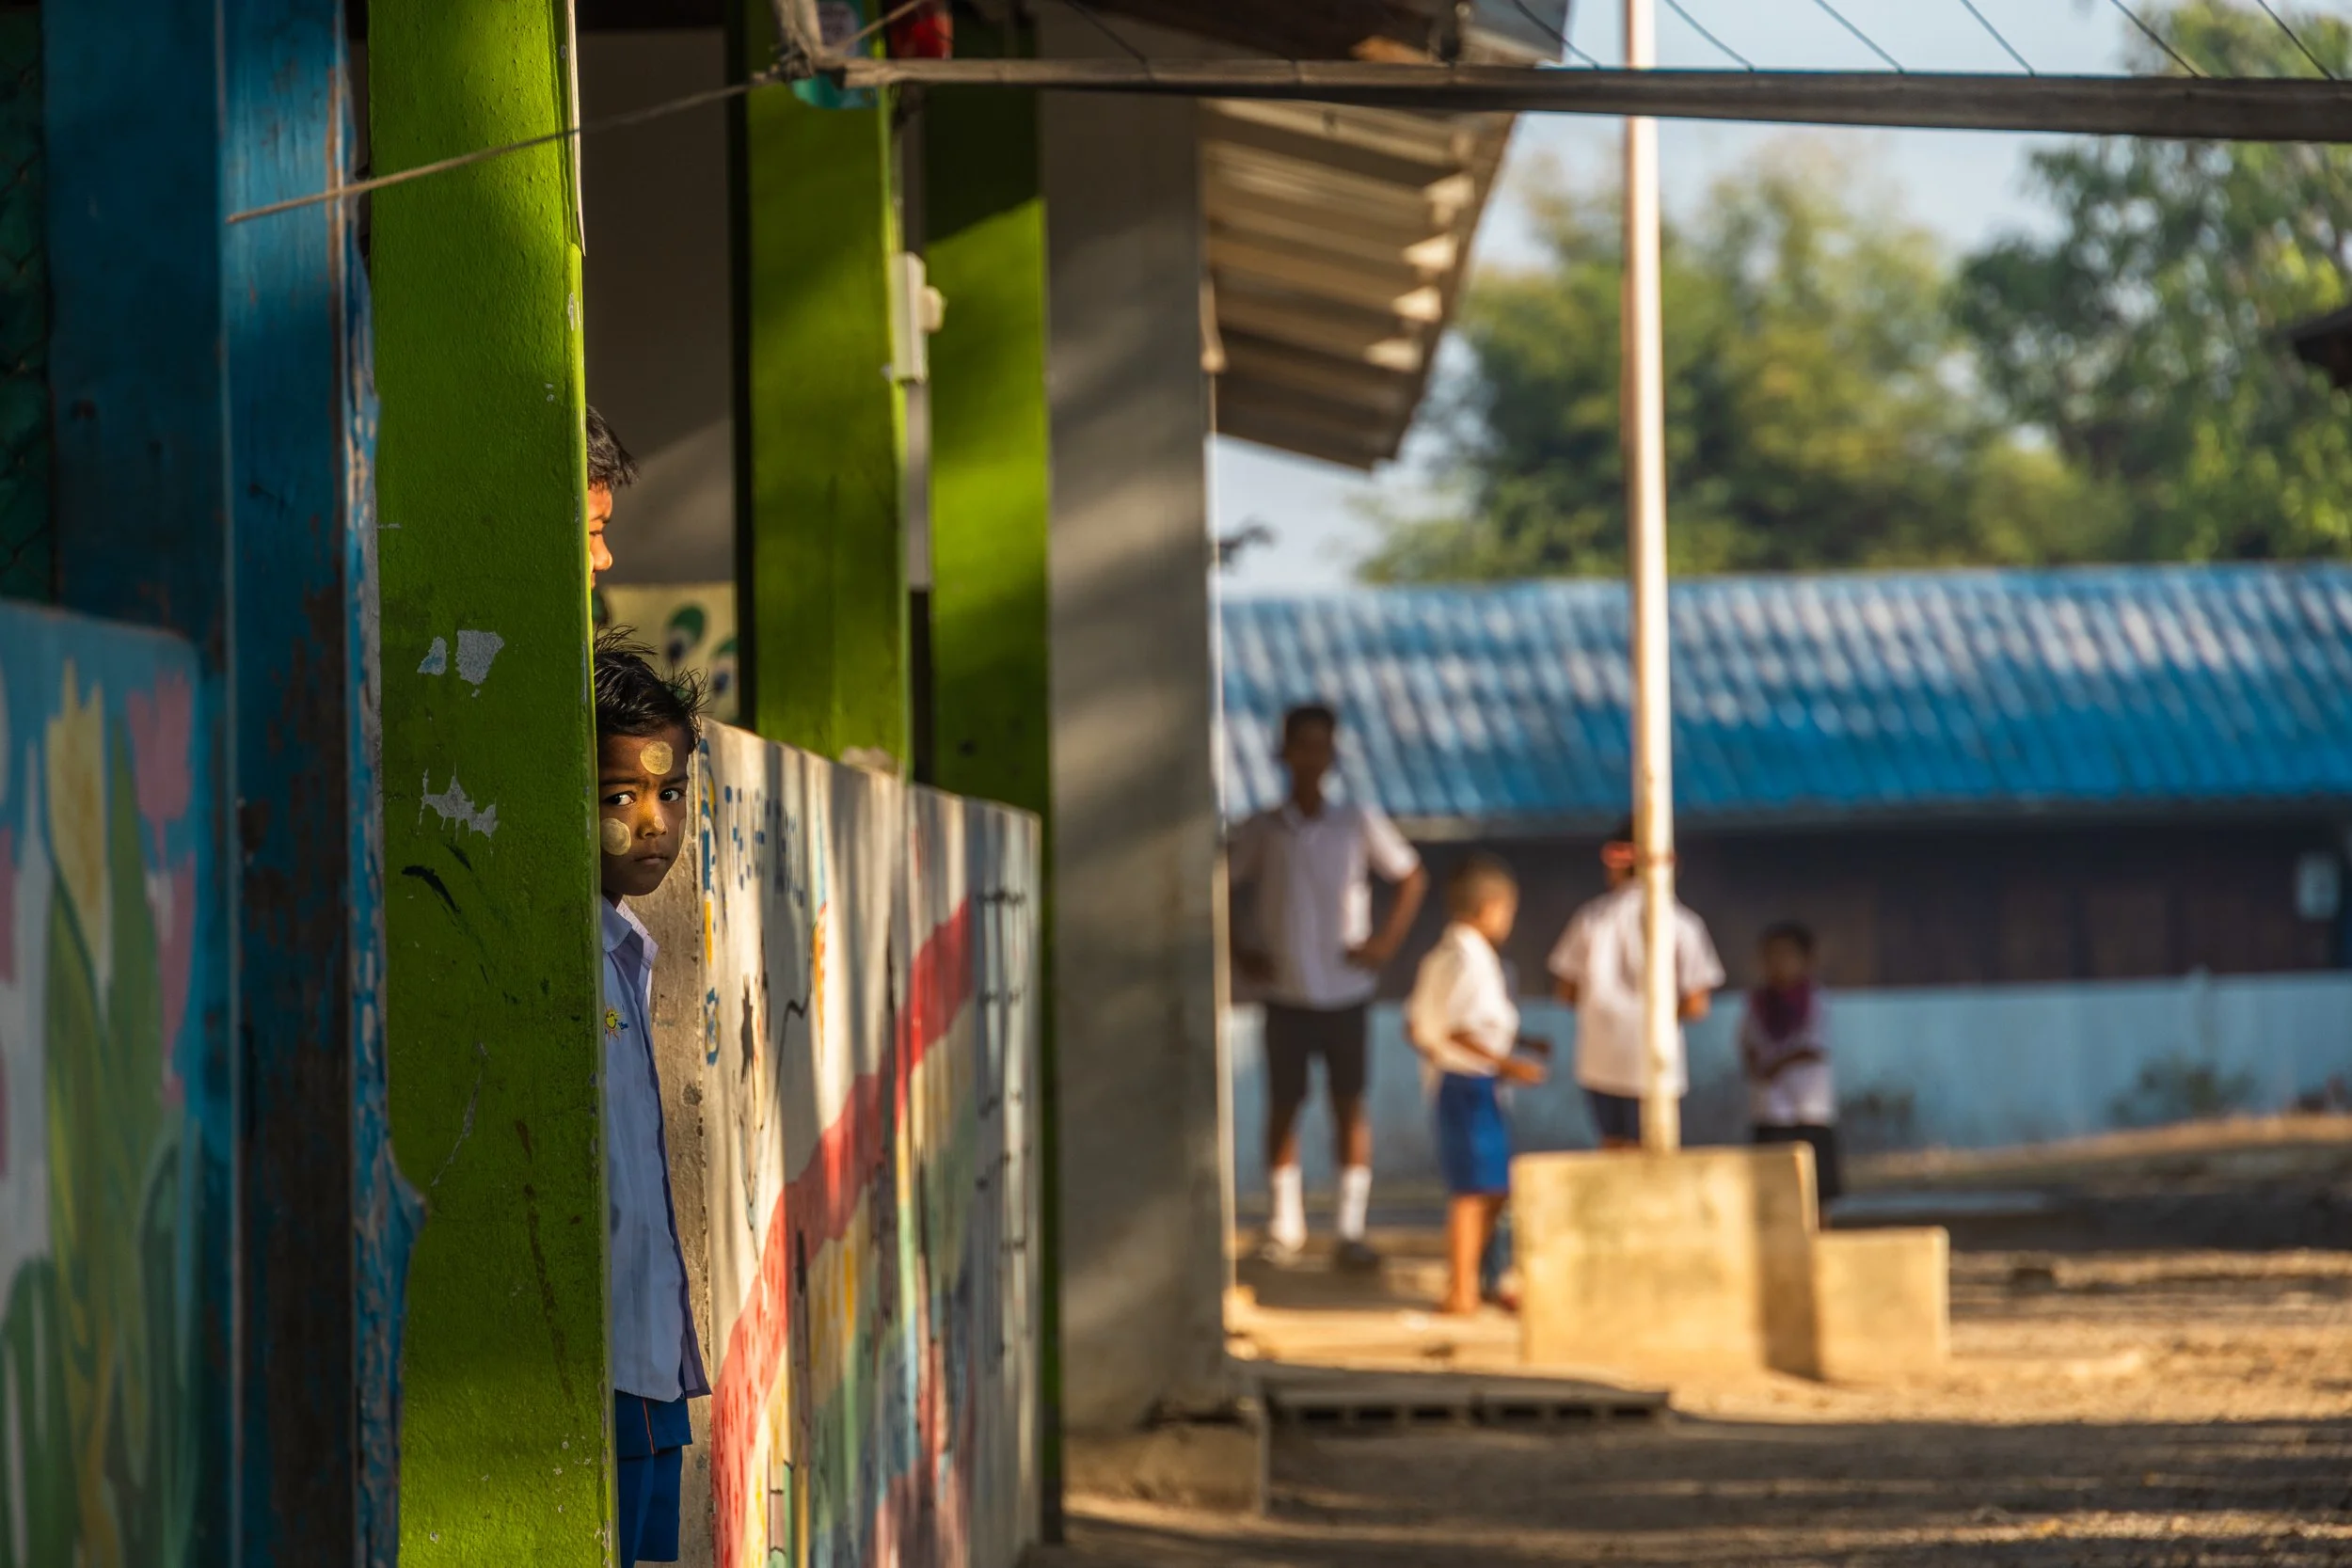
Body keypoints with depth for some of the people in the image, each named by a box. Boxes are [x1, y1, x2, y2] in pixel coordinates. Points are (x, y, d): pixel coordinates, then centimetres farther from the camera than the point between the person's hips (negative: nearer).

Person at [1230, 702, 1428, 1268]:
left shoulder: (1358, 822, -1)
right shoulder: (1262, 830, -1)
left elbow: (1411, 876, 8)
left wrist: (1387, 940, -1)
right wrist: (1238, 951, -1)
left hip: (1344, 989, 0)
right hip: (1284, 992, 0)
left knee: (1349, 1104, 1)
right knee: (1283, 1105, 4)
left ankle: (1352, 1229, 5)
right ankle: (1286, 1223, 17)